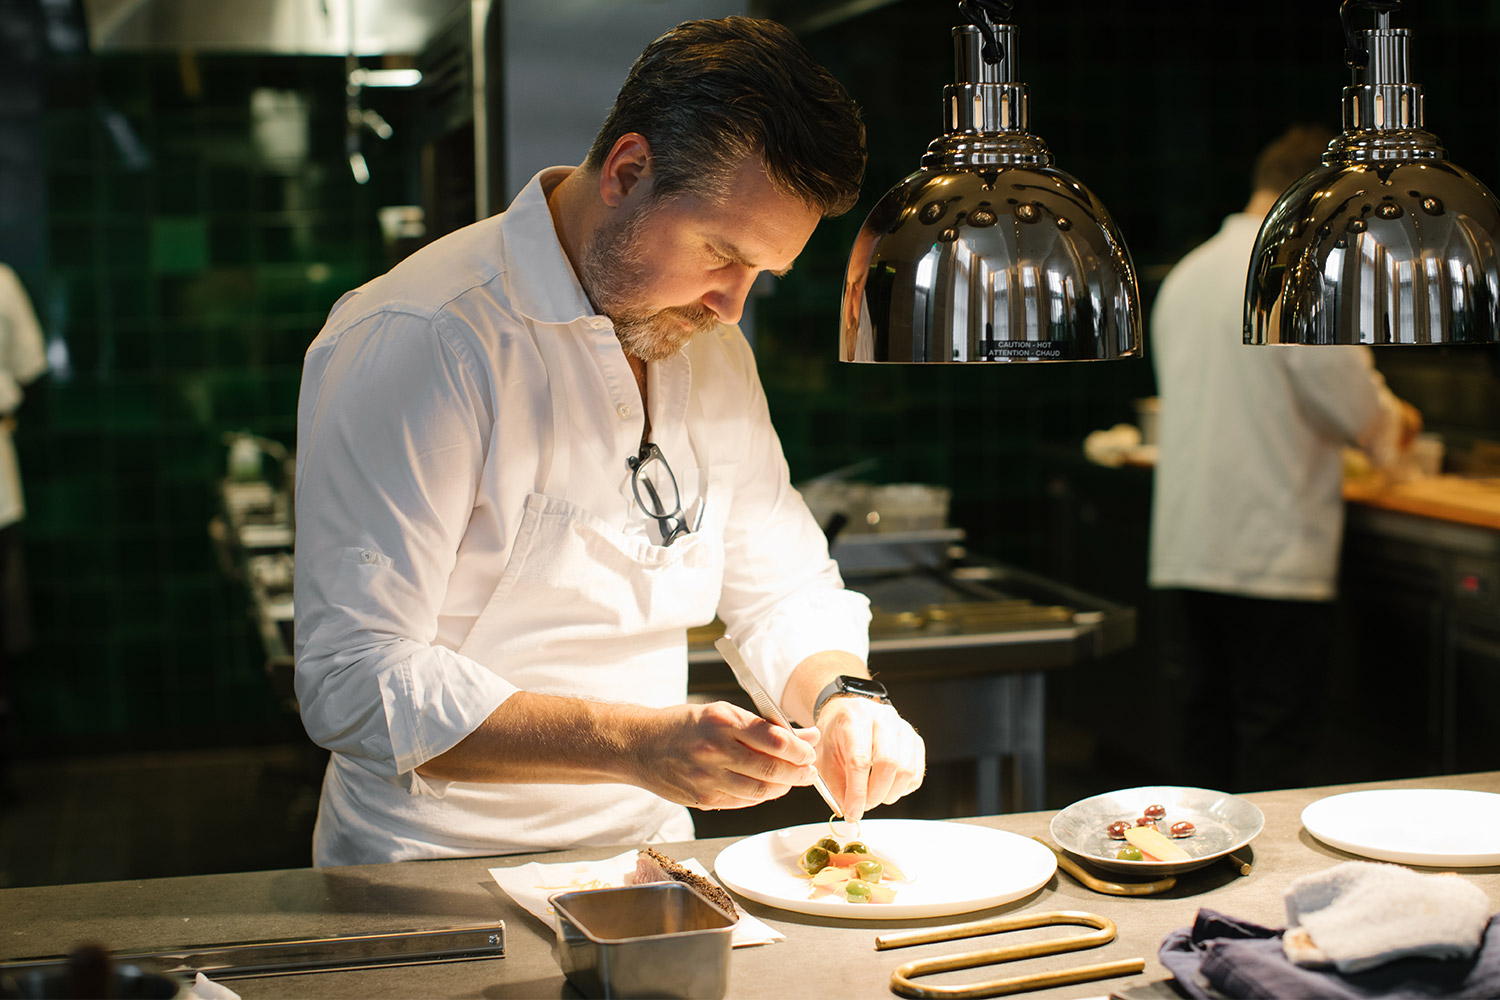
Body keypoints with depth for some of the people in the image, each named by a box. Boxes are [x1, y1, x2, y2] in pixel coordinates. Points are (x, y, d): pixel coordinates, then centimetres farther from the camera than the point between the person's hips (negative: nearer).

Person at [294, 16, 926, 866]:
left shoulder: (710, 346, 7)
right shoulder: (408, 345, -19)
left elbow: (786, 586, 14)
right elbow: (356, 686, -22)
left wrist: (842, 697, -8)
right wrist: (634, 744, -31)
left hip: (648, 853, 5)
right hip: (439, 876, -5)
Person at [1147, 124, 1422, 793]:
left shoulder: (1187, 274, 12)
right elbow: (1354, 405, -10)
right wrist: (1392, 423, 14)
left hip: (1185, 550, 7)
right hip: (1273, 556, -7)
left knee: (1207, 721, 14)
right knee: (1275, 741, 1)